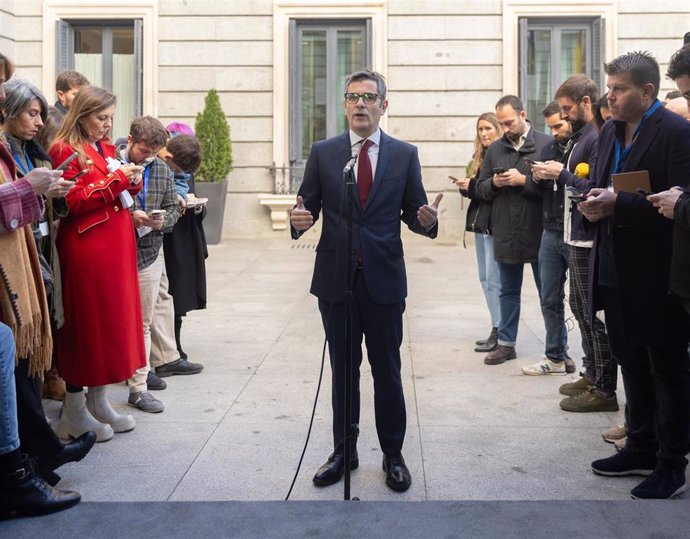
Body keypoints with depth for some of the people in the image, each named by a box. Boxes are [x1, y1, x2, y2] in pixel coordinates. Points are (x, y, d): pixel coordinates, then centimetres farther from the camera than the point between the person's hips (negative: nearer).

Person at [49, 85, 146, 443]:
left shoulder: (106, 148, 17)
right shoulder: (65, 150, -8)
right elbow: (73, 201, -16)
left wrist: (132, 182, 4)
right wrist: (115, 179, -16)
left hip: (117, 243, 8)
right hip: (86, 247, -8)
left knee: (114, 318, 10)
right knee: (86, 323, -3)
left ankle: (98, 402, 21)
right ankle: (74, 413, 8)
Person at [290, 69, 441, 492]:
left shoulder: (404, 154, 4)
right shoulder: (323, 153, 4)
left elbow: (413, 212, 4)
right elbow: (309, 205, 4)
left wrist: (426, 220, -18)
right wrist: (300, 219, -19)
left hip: (384, 279, -1)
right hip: (336, 278, 1)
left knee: (387, 371, 7)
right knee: (343, 370, 12)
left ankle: (393, 454, 21)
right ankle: (344, 451, 25)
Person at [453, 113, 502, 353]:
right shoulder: (480, 156, 14)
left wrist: (472, 186, -16)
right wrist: (466, 186, -3)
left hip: (495, 224, -9)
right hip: (480, 222, 9)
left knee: (494, 279, -6)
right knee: (485, 277, 11)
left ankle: (499, 331, 1)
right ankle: (497, 331, 18)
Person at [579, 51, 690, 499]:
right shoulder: (611, 132, 10)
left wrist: (618, 203, -25)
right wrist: (596, 203, -5)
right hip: (618, 270, 8)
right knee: (632, 361, 18)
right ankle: (641, 449, 32)